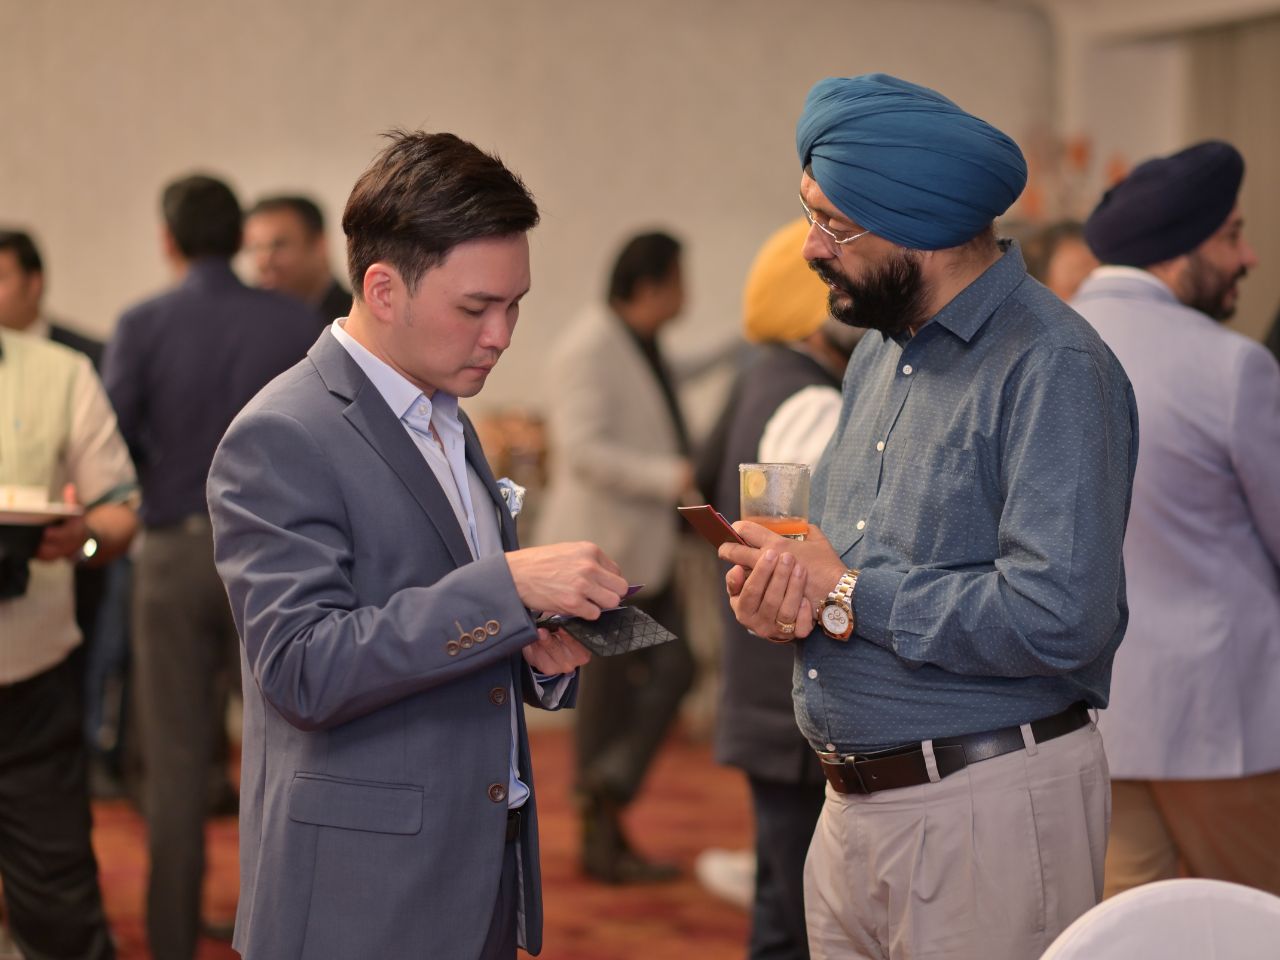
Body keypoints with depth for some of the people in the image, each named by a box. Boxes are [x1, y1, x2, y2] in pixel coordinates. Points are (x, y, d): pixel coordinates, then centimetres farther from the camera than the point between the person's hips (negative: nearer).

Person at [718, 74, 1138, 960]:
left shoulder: (1053, 368, -17)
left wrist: (848, 596, -17)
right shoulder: (880, 353, 13)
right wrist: (778, 589, -4)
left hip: (988, 811, -8)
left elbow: (1059, 617, -28)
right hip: (853, 809, 8)